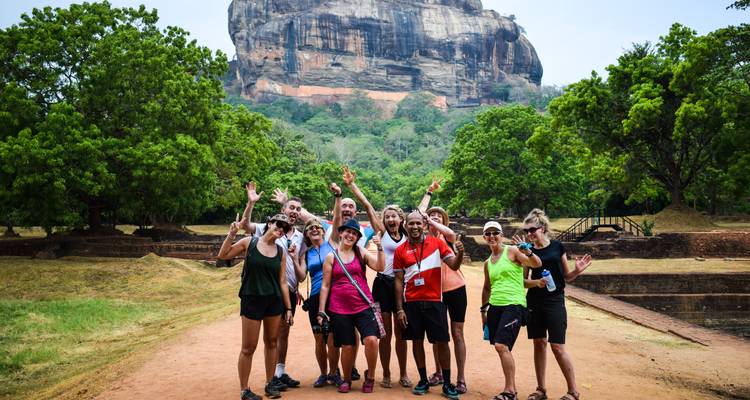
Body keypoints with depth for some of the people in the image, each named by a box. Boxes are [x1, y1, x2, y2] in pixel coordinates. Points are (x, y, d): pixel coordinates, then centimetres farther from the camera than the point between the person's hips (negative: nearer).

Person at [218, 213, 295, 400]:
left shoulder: (281, 252, 4)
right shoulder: (249, 242, -3)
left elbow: (282, 282, 6)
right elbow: (222, 255, -2)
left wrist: (288, 308, 5)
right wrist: (231, 234, -12)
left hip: (274, 301, 3)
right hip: (251, 300, -3)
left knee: (272, 342, 12)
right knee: (249, 348, 1)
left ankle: (270, 383, 27)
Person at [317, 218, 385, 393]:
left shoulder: (361, 253, 6)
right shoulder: (331, 257, 4)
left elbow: (380, 267, -6)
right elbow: (325, 285, 5)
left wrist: (379, 247, -16)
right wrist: (321, 311, 2)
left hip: (363, 306, 0)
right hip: (339, 309, 0)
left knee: (371, 340, -16)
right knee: (347, 346, 4)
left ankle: (370, 375, 8)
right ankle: (346, 380, 29)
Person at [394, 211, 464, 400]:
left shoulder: (437, 243, 0)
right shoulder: (400, 251, 2)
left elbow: (453, 265, -3)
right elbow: (398, 280, 4)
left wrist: (460, 254, -25)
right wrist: (399, 309, 0)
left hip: (434, 300, -1)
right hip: (411, 302, 1)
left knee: (442, 341, 2)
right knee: (417, 341, 8)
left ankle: (447, 383, 14)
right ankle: (423, 380, 22)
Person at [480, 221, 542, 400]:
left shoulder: (512, 251, -3)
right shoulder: (488, 263, 15)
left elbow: (537, 264, -14)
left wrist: (527, 252, -32)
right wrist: (484, 309, 25)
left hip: (514, 305, -6)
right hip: (495, 307, 7)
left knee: (501, 346, -17)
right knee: (502, 348, 7)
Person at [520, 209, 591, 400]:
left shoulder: (557, 247, 0)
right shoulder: (528, 251, 2)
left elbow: (566, 277, 6)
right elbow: (523, 281, 2)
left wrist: (577, 270, -13)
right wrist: (537, 282, -17)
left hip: (555, 301, -2)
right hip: (534, 302, 2)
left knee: (557, 346, -4)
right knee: (539, 343, 8)